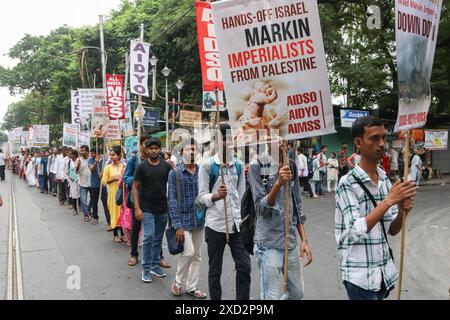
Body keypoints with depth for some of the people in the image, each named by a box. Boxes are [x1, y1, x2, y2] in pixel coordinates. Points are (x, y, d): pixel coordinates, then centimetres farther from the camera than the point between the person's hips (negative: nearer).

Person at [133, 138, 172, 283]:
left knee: (158, 239, 12)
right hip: (147, 209, -3)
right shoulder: (142, 167, -2)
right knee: (149, 237, -9)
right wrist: (137, 208, -9)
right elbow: (135, 187, -1)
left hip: (163, 209, 3)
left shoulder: (166, 166, 4)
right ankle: (146, 269, 4)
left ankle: (155, 266, 25)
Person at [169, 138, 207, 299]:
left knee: (197, 255, 11)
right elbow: (172, 200, -9)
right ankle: (178, 281, 15)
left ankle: (192, 287, 26)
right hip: (183, 220, -4)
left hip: (199, 220, 4)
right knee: (188, 252, -10)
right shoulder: (175, 173, -6)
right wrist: (177, 225, -15)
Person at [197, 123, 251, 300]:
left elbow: (242, 194, 14)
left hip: (236, 223, 4)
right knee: (215, 270, 9)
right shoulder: (207, 166, -6)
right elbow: (201, 197, -7)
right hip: (215, 224, -4)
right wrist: (216, 196, -27)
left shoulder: (239, 165, 8)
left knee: (244, 266, 4)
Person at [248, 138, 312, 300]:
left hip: (291, 241, 6)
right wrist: (278, 184, -28)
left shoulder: (291, 165, 7)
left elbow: (297, 206, 11)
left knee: (298, 293, 18)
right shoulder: (257, 166, -11)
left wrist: (304, 240, 7)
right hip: (269, 243, -6)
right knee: (271, 296, 0)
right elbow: (261, 208, -14)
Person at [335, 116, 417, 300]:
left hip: (384, 272, 7)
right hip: (360, 276, -7)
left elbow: (392, 230, 6)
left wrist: (402, 212, -14)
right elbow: (355, 232, -23)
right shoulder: (348, 183, -16)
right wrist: (388, 201, -25)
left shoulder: (385, 180, 4)